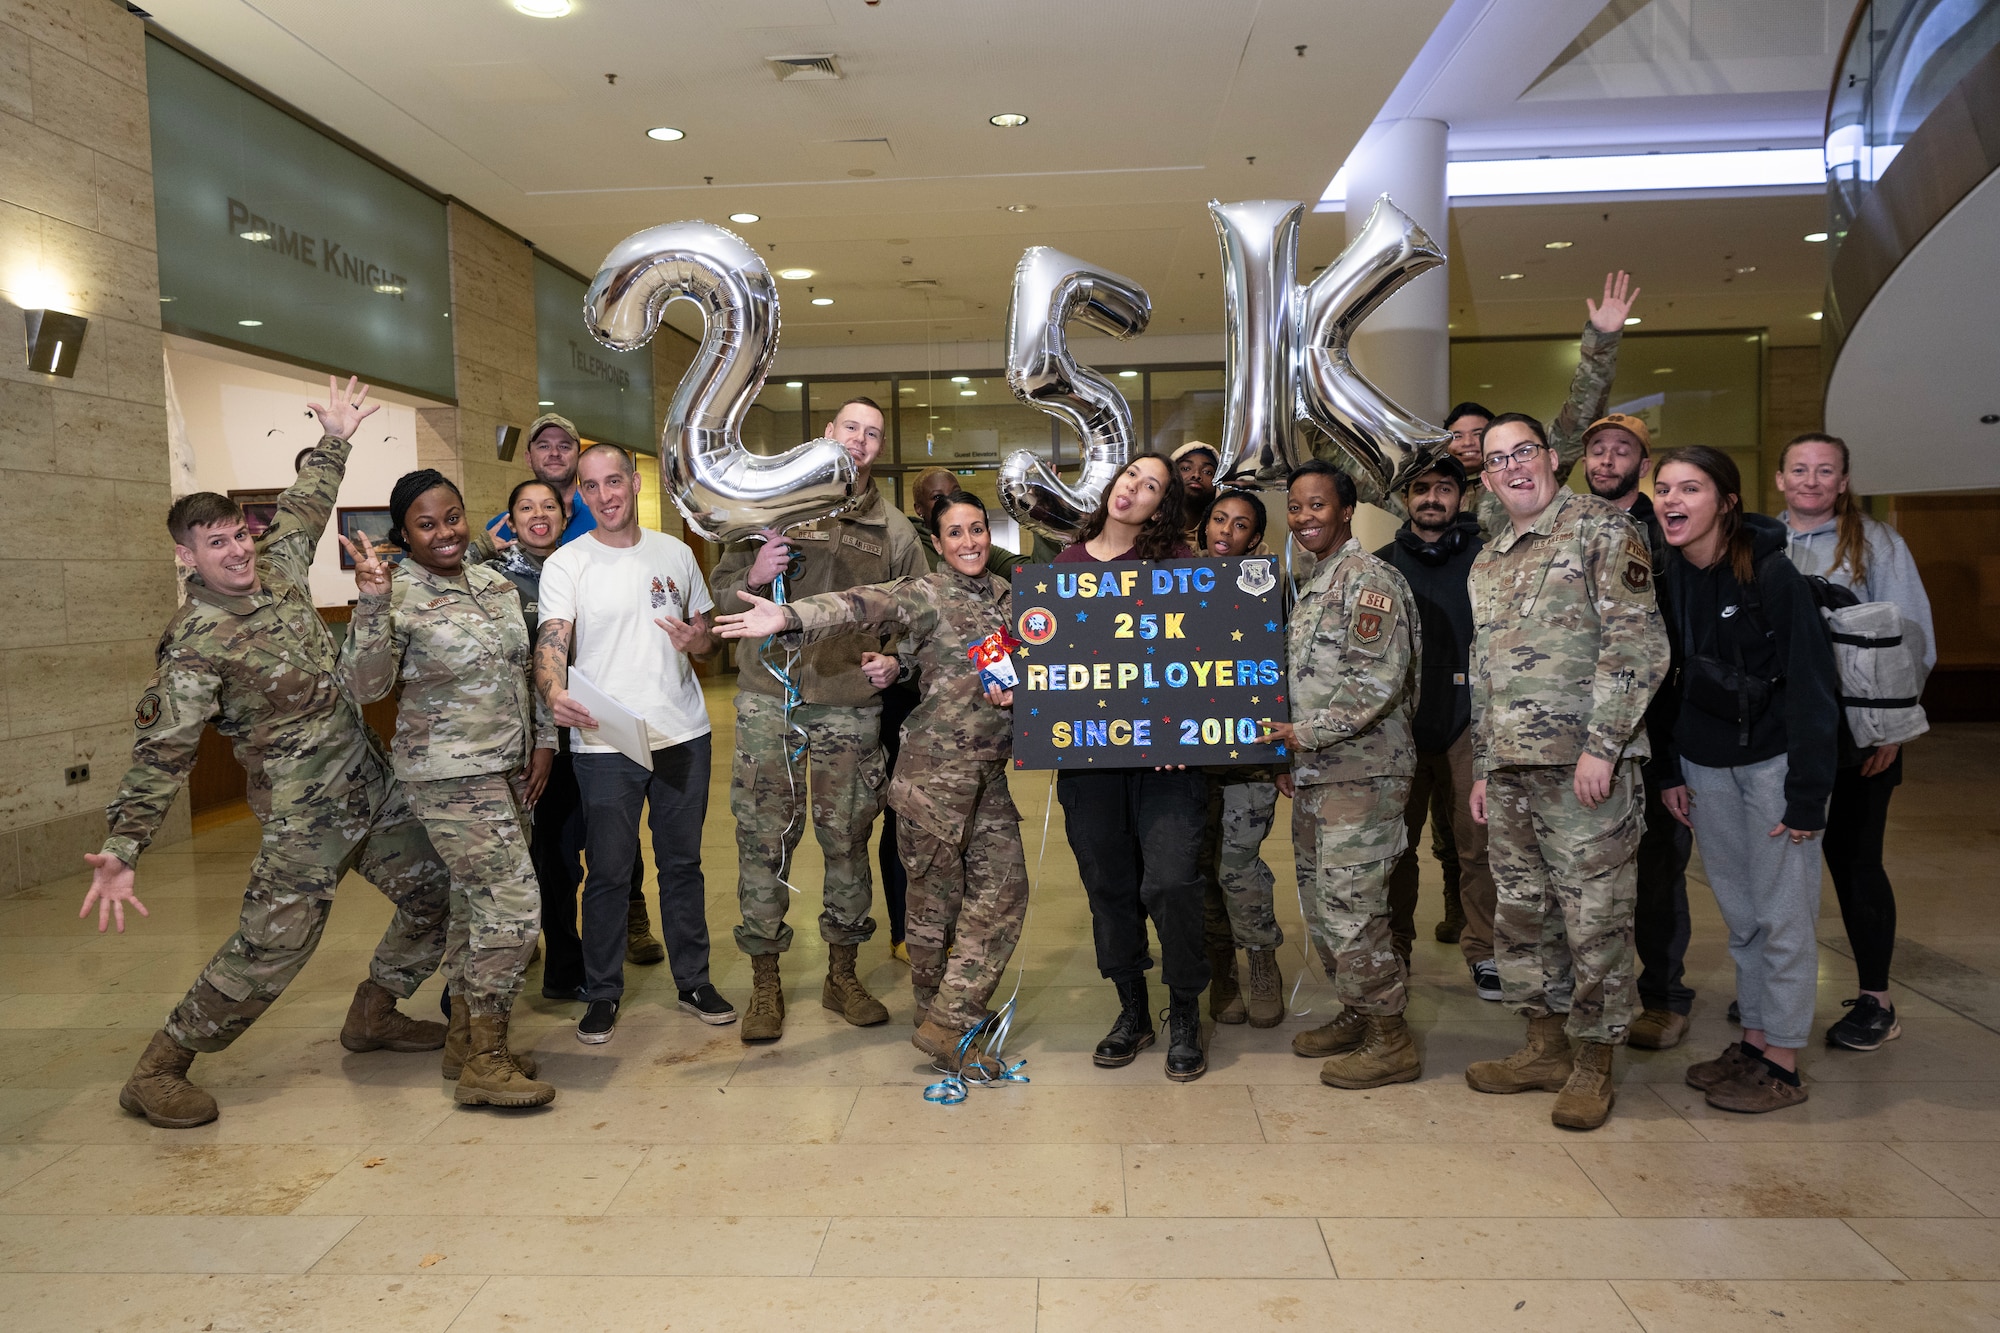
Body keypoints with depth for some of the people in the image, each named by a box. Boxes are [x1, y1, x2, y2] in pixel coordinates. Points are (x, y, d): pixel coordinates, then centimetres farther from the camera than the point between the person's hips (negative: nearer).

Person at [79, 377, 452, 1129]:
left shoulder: (278, 567, 3)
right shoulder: (196, 644, -17)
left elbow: (305, 508, 25)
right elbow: (162, 751, -20)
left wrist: (334, 440, 30)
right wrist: (121, 851, -26)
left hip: (374, 785, 8)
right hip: (306, 814, -8)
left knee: (435, 893, 12)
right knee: (269, 948, -6)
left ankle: (373, 1015, 31)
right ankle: (157, 1073, 13)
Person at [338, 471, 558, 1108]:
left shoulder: (495, 582, 9)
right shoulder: (398, 595, -10)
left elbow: (525, 668, 16)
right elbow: (364, 687, -20)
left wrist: (542, 742, 10)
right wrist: (372, 605, -31)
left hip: (508, 767, 7)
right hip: (449, 775, -7)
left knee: (478, 902, 14)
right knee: (513, 903, -11)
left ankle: (464, 1037, 27)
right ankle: (484, 1062, 0)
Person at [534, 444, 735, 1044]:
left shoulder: (675, 553, 9)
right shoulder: (565, 563, -2)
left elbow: (707, 635, 16)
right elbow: (551, 640, -15)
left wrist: (694, 640, -9)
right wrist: (555, 692, -36)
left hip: (683, 734, 3)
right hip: (603, 742, -3)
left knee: (682, 864, 13)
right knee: (608, 873, 5)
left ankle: (693, 982, 26)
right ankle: (602, 993, 21)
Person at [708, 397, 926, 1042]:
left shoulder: (895, 531, 10)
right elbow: (721, 591, 8)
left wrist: (893, 661, -7)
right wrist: (753, 575, -13)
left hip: (850, 706, 1)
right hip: (769, 699, -1)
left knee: (847, 840, 7)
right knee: (764, 838, 1)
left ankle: (843, 975, 24)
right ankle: (765, 984, 15)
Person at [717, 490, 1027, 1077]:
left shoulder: (1006, 595, 12)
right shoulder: (925, 595, -7)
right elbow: (860, 604, -24)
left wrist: (1013, 688, -3)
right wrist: (789, 616, -42)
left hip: (990, 769, 7)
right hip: (938, 766, -6)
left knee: (1005, 887, 4)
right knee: (937, 892, 3)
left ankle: (949, 1018, 14)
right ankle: (937, 1016, 19)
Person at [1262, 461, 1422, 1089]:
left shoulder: (1368, 578, -11)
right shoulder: (1312, 585, 18)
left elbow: (1380, 679, -20)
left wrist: (1306, 734, -19)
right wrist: (1291, 752, 16)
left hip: (1360, 772, -9)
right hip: (1313, 776, 9)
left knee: (1349, 906, -7)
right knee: (1320, 903, 14)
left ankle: (1391, 1041, 6)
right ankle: (1355, 1014, 29)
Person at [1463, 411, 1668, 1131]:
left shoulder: (1602, 529, -5)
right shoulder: (1486, 563, 18)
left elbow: (1638, 644, -13)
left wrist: (1600, 746, -18)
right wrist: (1482, 767, 18)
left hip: (1585, 765, -7)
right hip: (1510, 770, 7)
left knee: (1594, 916, 1)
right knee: (1521, 912, 13)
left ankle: (1595, 1063, 15)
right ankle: (1545, 1046, 27)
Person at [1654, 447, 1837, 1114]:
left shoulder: (1772, 575, -15)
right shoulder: (1668, 582, 1)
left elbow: (1812, 687, -15)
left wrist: (1807, 795, -17)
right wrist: (1669, 772, 5)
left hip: (1774, 760, -5)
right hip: (1706, 765, 5)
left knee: (1782, 915, 1)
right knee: (1739, 915, 13)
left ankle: (1781, 1065, 11)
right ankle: (1753, 1040, 24)